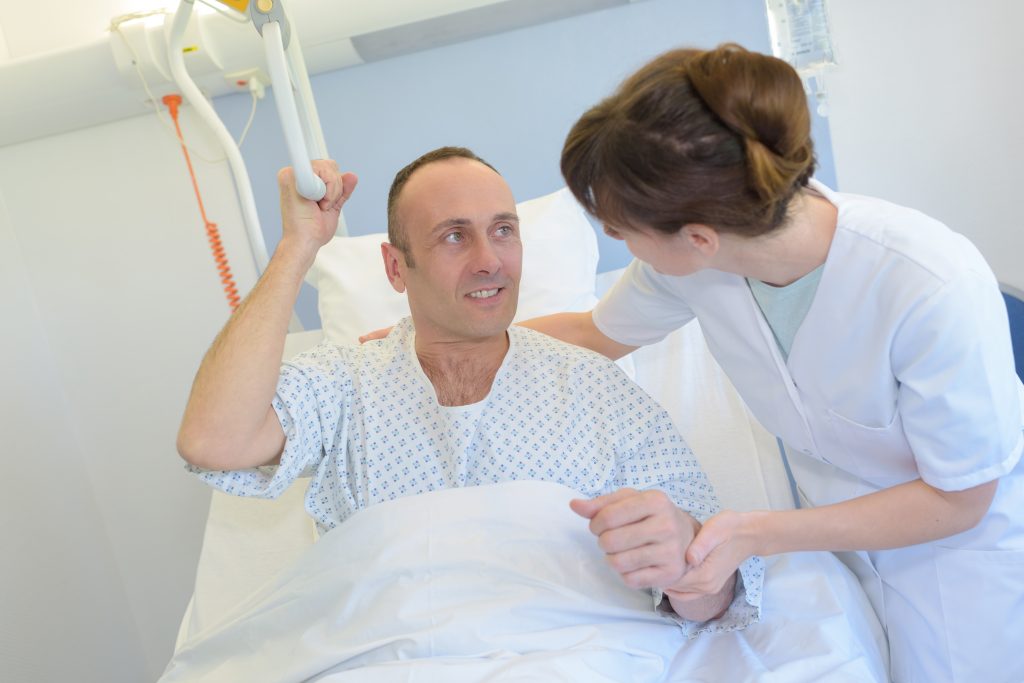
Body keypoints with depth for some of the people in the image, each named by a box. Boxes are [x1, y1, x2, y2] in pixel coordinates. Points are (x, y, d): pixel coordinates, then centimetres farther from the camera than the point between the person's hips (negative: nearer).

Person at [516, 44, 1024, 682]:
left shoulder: (936, 288, -38)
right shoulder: (691, 261, -22)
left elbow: (957, 499, -23)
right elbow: (598, 334, 1)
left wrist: (754, 535, -34)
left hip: (961, 538, -3)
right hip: (837, 529, 4)